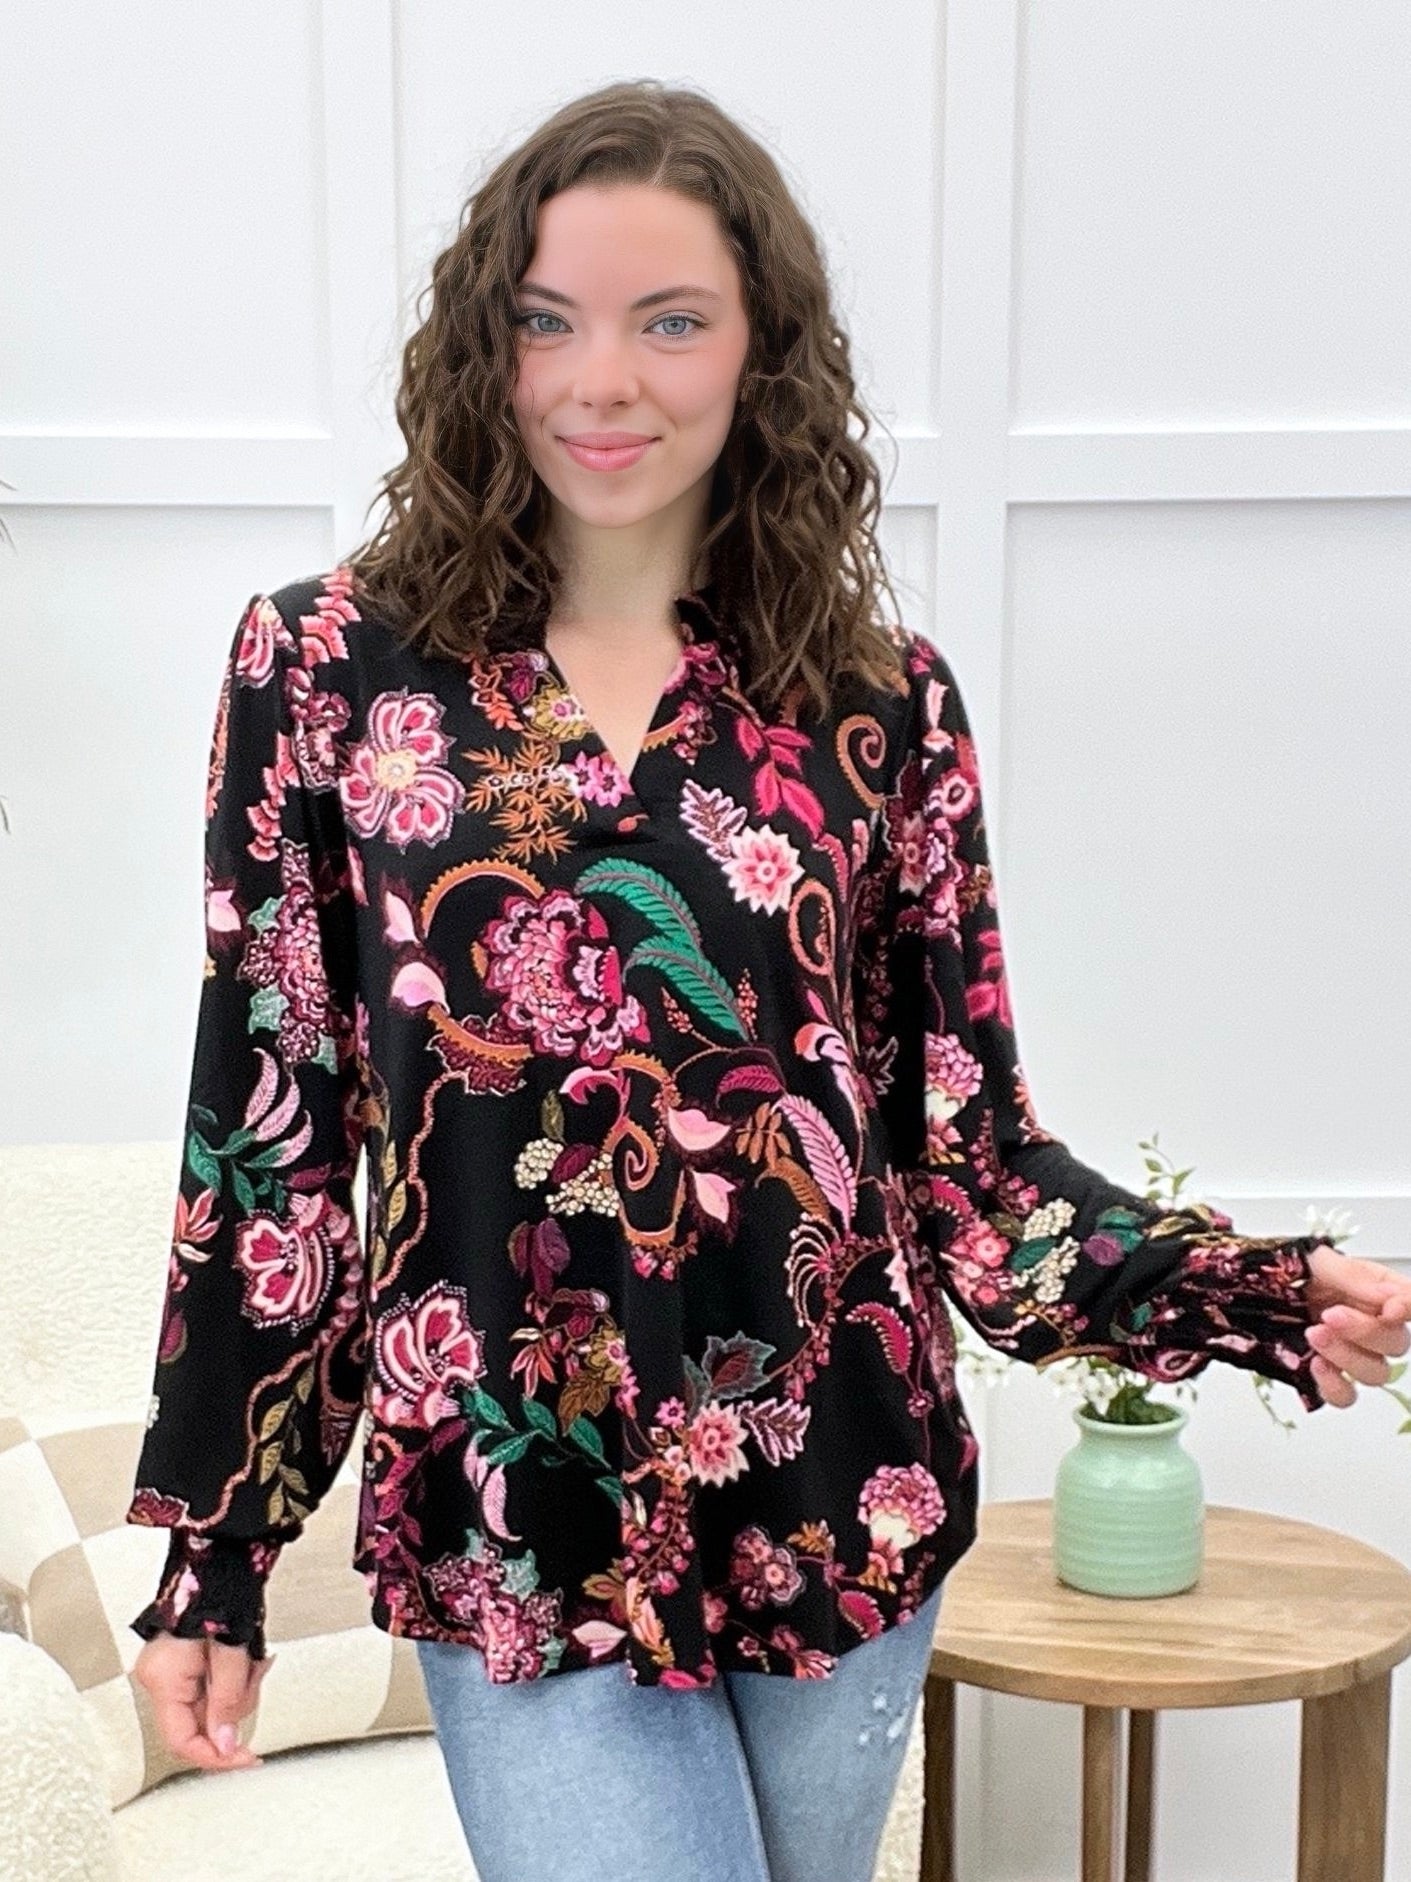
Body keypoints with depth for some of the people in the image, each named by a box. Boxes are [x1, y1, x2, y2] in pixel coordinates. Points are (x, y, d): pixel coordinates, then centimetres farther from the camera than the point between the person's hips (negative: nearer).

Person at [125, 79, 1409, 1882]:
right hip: (512, 1533, -1)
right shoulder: (330, 664, -4)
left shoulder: (880, 702, -1)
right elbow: (262, 1124, -1)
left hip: (842, 1509, 2)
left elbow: (964, 1141, 2)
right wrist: (208, 1551, 0)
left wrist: (1255, 1293, -13)